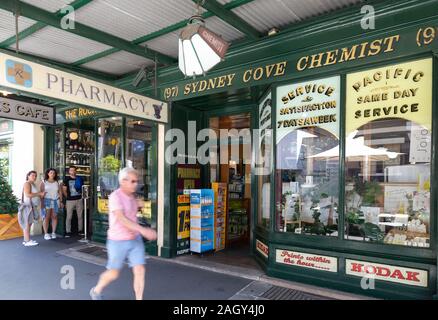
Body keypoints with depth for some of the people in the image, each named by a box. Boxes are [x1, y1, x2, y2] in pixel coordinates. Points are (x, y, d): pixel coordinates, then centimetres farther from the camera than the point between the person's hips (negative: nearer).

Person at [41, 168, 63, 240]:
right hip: (46, 201, -3)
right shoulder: (44, 182, 3)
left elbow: (60, 192, 12)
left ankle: (53, 233, 10)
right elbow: (41, 192, -4)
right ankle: (46, 234, 1)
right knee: (46, 217, -4)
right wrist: (42, 202, -12)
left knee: (54, 217, 3)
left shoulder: (56, 183, 11)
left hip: (55, 201, 3)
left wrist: (61, 201, 6)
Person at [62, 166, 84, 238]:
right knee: (69, 217, 0)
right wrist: (68, 197, 2)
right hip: (70, 200, -3)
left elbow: (83, 188, 18)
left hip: (79, 199, 3)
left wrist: (82, 194, 6)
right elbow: (64, 190, 3)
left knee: (80, 216, 7)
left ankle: (80, 230, 17)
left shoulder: (80, 179, 9)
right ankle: (68, 232, 9)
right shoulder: (66, 179, 0)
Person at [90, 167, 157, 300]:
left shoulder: (131, 196, 4)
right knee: (114, 273, 12)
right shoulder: (115, 197, -20)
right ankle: (96, 291, 41)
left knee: (140, 271, -3)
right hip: (118, 242, -5)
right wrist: (143, 230, -40)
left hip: (135, 240, 6)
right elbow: (122, 219, -32)